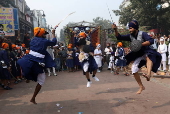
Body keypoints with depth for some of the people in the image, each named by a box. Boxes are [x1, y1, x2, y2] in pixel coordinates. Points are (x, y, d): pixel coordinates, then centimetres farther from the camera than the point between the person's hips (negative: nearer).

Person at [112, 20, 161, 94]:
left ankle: (148, 74, -65)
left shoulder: (142, 34, -16)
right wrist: (115, 30, -18)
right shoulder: (130, 36, 0)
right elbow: (119, 37, -2)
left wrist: (141, 44, -37)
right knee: (134, 69, -4)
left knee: (149, 56, -40)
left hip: (147, 53, -6)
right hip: (139, 56, 6)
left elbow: (151, 41, -28)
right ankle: (141, 87, 12)